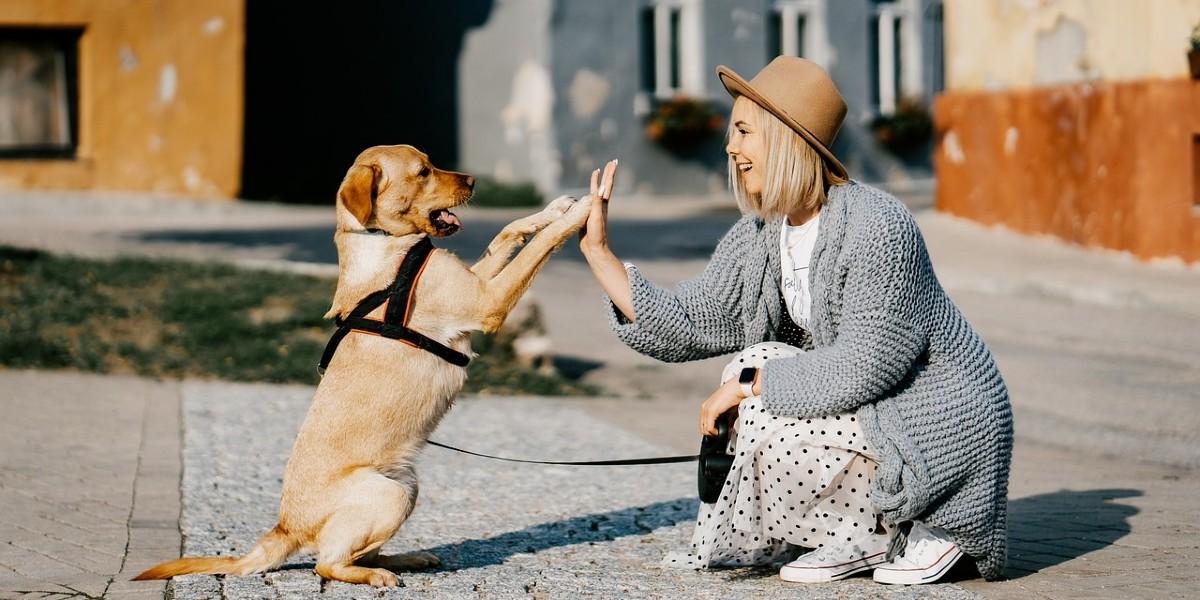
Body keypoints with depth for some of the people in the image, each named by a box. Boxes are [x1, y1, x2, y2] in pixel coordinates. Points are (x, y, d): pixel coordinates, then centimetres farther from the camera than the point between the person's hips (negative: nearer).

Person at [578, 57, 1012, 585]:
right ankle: (858, 538, 6)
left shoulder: (876, 227, -24)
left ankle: (915, 533, -1)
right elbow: (686, 327, 0)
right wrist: (598, 251, -3)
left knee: (770, 431, -21)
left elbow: (865, 365, -27)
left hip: (944, 423, -9)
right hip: (872, 411, 9)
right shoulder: (759, 235, 2)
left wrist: (749, 383, -21)